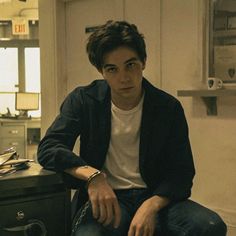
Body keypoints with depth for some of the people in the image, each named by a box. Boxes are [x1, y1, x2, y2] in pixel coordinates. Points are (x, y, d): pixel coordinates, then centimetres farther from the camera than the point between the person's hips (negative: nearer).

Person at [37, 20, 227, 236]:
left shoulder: (169, 108, -1)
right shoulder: (83, 100, -1)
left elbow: (181, 173, -1)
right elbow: (48, 148, -9)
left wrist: (151, 205, -22)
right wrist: (92, 175, -28)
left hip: (155, 197, 3)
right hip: (104, 197, -2)